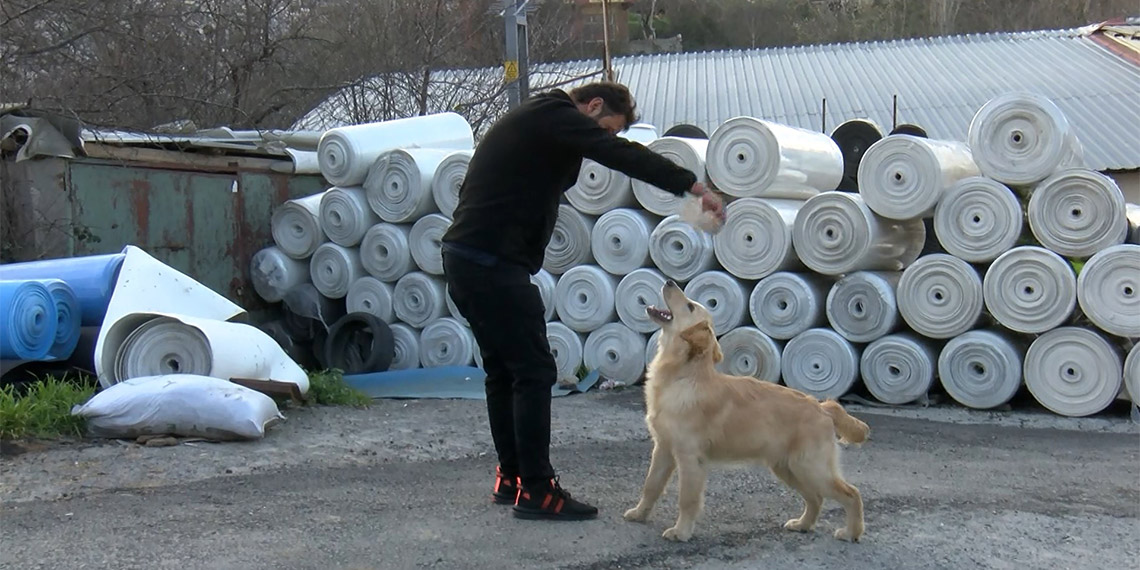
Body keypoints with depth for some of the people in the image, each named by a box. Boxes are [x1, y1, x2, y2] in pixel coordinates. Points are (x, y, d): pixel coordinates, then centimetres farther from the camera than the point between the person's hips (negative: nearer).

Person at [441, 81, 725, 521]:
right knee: (534, 370, -7)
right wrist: (694, 186, -20)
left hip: (464, 259, 11)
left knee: (503, 369, 17)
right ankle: (535, 490, -2)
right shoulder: (555, 116, -8)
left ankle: (511, 477, 26)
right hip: (493, 263, -11)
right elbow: (623, 155, -19)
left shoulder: (535, 119, 23)